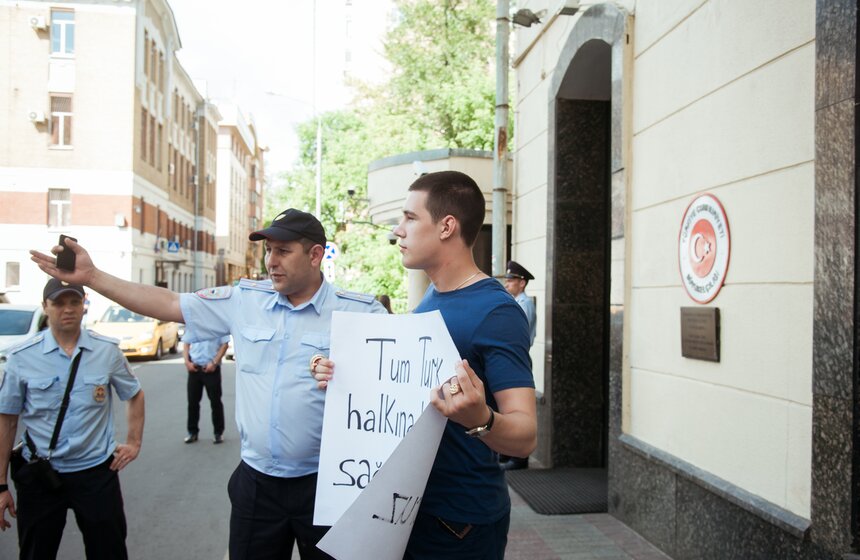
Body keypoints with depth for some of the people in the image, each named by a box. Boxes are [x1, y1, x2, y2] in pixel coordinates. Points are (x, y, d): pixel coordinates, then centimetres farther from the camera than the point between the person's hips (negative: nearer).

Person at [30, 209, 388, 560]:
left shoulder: (360, 311, -8)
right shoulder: (245, 300, 3)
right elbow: (169, 304, 5)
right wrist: (91, 276, 1)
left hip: (323, 483, -3)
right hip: (255, 480, 3)